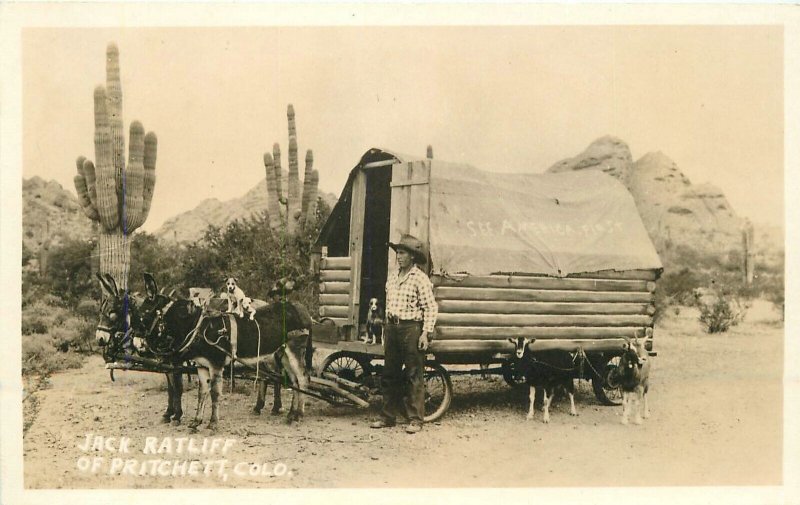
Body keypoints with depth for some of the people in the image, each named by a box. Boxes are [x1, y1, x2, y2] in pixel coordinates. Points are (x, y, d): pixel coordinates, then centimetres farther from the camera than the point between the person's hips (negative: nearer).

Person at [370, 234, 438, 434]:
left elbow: (431, 308, -10)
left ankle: (415, 419, 4)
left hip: (412, 329, -7)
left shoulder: (420, 279, -8)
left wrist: (426, 333, -15)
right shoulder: (392, 277, 14)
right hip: (392, 328, 7)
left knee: (414, 376, -2)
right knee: (389, 375, 10)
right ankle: (388, 416, 18)